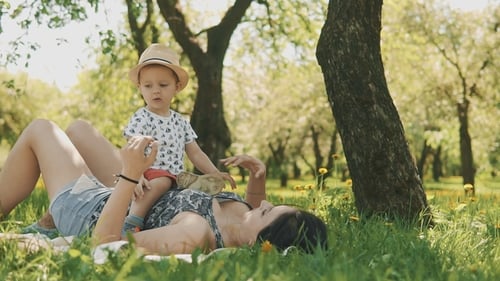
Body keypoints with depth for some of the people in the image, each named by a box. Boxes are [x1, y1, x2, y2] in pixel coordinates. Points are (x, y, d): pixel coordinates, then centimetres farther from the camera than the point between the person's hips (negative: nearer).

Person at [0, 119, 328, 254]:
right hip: (126, 202, 7)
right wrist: (259, 178, -13)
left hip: (90, 215, -7)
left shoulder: (196, 234, -46)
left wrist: (129, 175, -45)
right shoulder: (245, 220, -23)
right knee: (78, 127, 24)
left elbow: (103, 241, -42)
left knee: (41, 128, 10)